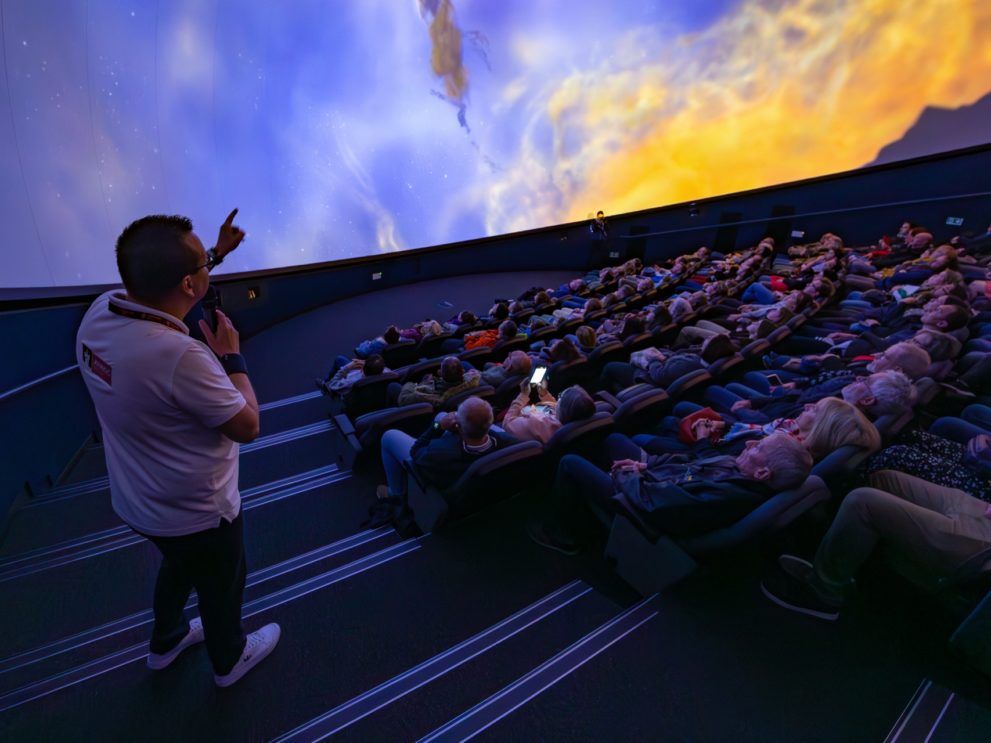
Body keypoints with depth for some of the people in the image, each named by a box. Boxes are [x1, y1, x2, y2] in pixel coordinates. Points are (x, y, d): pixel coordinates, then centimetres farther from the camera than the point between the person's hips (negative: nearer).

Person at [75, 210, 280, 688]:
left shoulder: (99, 312, -14)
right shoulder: (180, 356, -39)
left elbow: (158, 284, 10)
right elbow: (248, 426, -25)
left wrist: (216, 253, 15)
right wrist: (232, 358, -15)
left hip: (136, 502, 7)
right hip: (197, 512, -7)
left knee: (178, 564, 35)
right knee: (222, 586, 23)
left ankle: (166, 641, 61)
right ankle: (229, 659, 51)